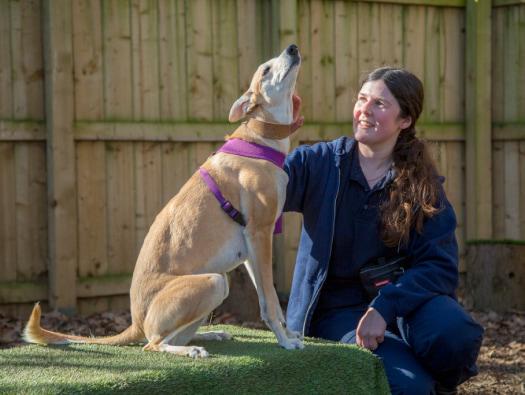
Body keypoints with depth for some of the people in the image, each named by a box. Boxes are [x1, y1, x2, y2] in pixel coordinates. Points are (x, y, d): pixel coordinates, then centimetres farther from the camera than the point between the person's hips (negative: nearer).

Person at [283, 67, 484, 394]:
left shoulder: (424, 184, 2)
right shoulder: (319, 162, 0)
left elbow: (440, 267, -8)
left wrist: (385, 306, -24)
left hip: (403, 302, 2)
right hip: (337, 310, -2)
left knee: (454, 332, -32)